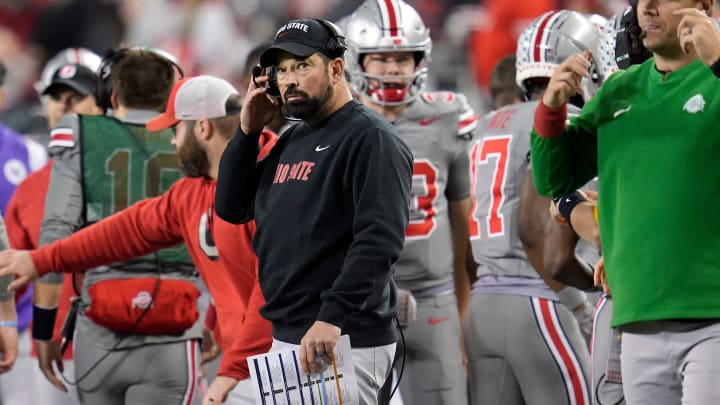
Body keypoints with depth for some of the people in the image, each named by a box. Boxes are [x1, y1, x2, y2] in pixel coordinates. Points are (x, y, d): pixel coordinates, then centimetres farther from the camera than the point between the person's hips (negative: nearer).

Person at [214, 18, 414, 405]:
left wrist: (332, 318, -30)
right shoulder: (291, 141, 18)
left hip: (343, 343, -9)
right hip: (286, 337, 9)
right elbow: (231, 208, 19)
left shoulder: (370, 139, -10)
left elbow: (379, 239, -21)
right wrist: (248, 132, 8)